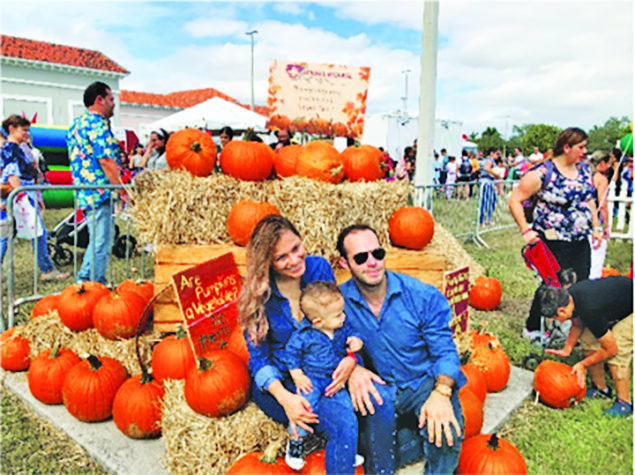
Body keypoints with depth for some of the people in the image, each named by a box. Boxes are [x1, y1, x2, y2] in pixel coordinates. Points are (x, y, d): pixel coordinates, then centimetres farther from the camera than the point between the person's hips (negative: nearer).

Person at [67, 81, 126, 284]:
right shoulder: (97, 123, -13)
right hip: (99, 192, -10)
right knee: (100, 243, -4)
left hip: (84, 192, 10)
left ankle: (84, 279, 27)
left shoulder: (77, 123, 19)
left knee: (97, 240, 21)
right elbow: (105, 160, -20)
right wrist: (123, 191, -16)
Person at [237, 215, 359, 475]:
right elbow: (259, 358, -6)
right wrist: (285, 398, -25)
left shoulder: (319, 268, -3)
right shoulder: (256, 294, -9)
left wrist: (351, 358, -16)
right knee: (343, 423, -30)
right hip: (277, 383, -3)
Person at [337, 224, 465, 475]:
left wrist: (441, 393, -26)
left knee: (446, 430, -29)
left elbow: (445, 351, -8)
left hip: (423, 383, -1)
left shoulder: (423, 296, -12)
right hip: (378, 386, 1)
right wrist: (351, 367, -21)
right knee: (377, 399, -33)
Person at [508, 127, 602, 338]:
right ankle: (532, 329, 18)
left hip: (581, 243, 7)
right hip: (553, 243, -7)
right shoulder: (543, 173, -14)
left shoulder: (583, 170, 10)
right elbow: (514, 200, -13)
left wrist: (596, 228, 16)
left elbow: (589, 200, 22)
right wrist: (526, 230, -18)